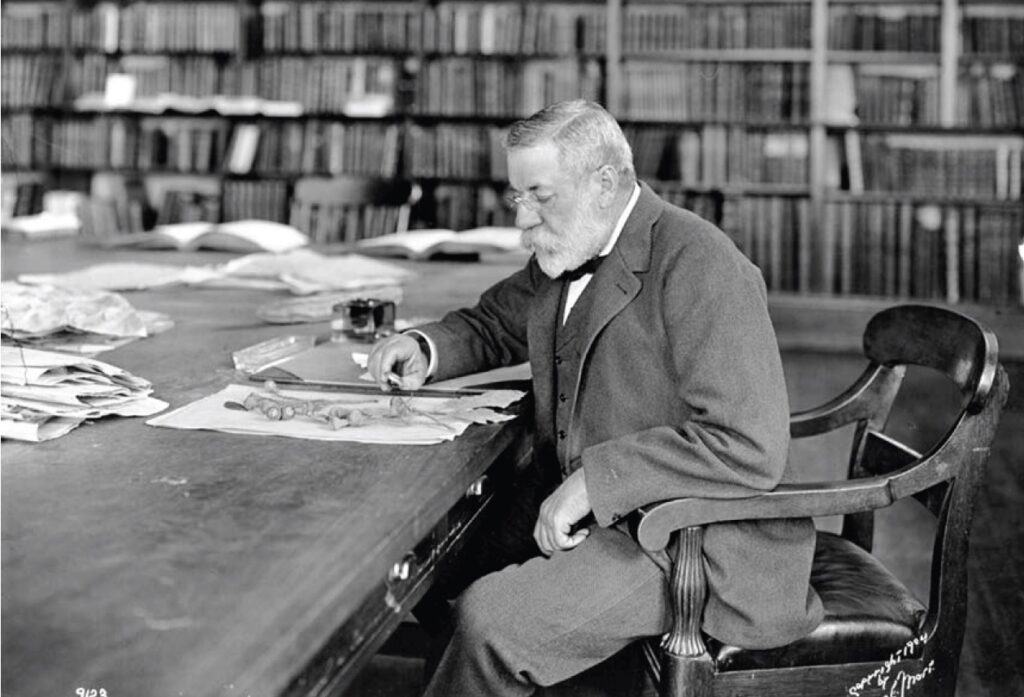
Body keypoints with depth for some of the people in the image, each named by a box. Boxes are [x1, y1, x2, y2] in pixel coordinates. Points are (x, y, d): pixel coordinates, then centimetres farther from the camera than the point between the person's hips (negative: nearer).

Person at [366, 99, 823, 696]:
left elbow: (751, 449, -27)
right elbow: (493, 324, 25)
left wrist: (594, 481, -26)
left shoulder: (698, 265, -20)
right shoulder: (565, 256, 6)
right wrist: (426, 348, 2)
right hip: (585, 513, 9)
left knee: (490, 618, -22)